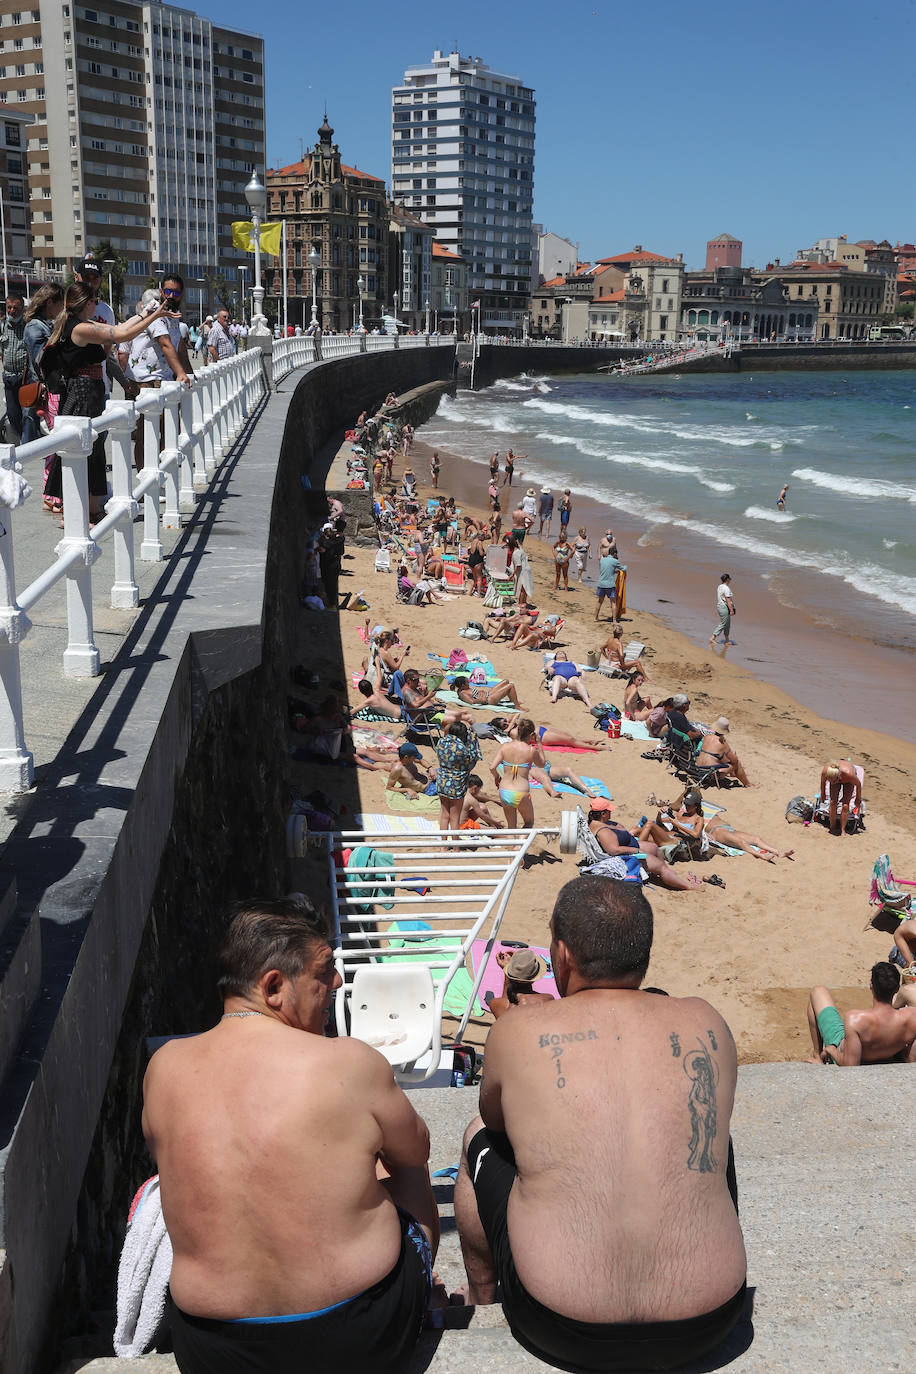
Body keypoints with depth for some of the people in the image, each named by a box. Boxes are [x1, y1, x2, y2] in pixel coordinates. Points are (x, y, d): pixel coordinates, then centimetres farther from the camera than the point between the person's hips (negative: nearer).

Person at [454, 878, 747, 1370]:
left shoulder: (518, 1031, -10)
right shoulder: (706, 1023, -3)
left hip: (558, 1334, -2)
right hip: (706, 1327, 2)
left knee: (481, 1139, 23)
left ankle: (480, 1301, 46)